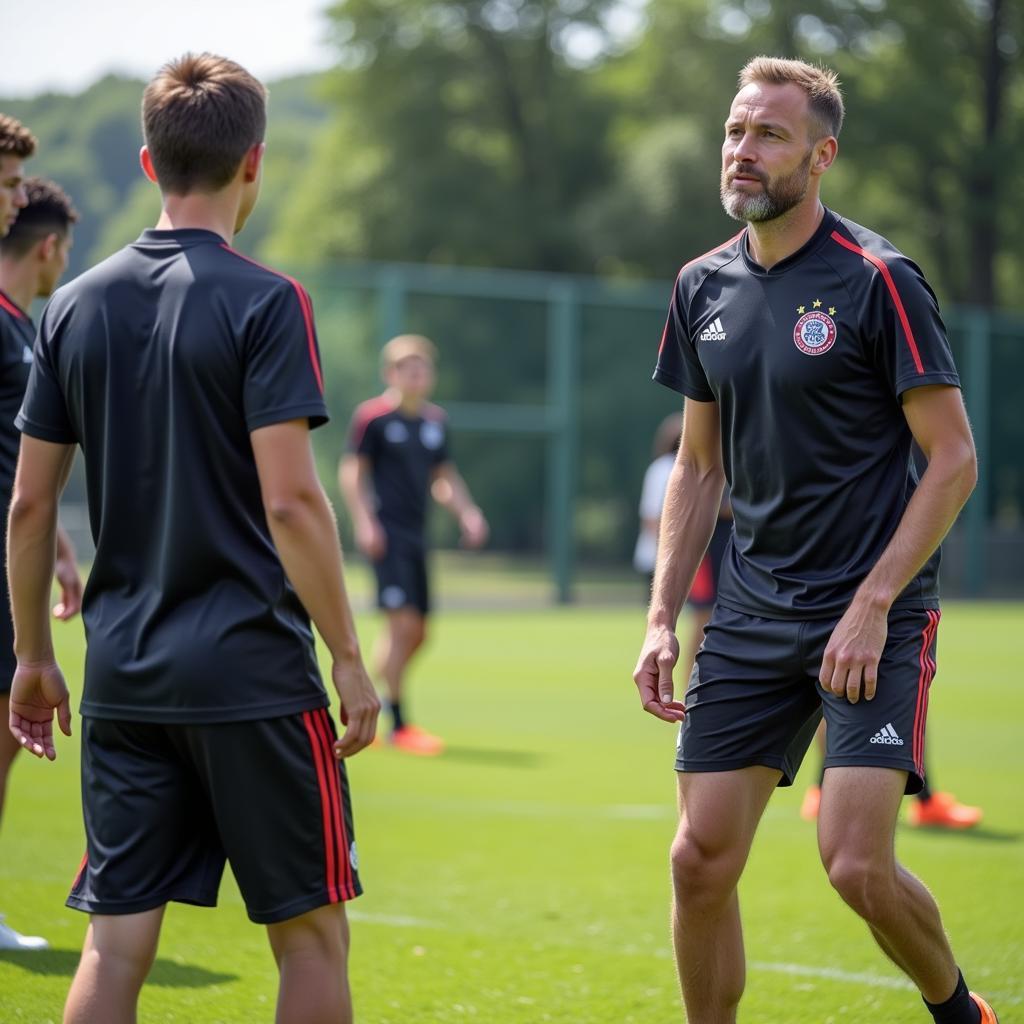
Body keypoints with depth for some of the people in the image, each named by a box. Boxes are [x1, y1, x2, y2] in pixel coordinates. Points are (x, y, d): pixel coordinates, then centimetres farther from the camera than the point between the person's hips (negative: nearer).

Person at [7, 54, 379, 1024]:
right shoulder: (263, 301, -9)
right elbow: (289, 500, -16)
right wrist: (349, 659, -8)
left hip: (120, 678, 5)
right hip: (252, 671, -5)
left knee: (116, 943, 6)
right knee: (310, 934, 7)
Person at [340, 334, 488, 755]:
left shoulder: (435, 420, 13)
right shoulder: (372, 416, -6)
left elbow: (444, 477, 22)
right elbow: (351, 471, -5)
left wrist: (466, 512, 8)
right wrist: (364, 522, -14)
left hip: (416, 535, 7)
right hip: (386, 533, -7)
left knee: (416, 635, 8)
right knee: (402, 623, -14)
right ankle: (399, 725, -8)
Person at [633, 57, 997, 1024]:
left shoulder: (876, 280, -9)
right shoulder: (704, 287, 8)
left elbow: (953, 460, -9)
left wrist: (872, 606, -16)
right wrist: (662, 616, 8)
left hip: (875, 611, -5)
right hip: (750, 614, 5)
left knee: (855, 861, -13)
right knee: (701, 859, -1)